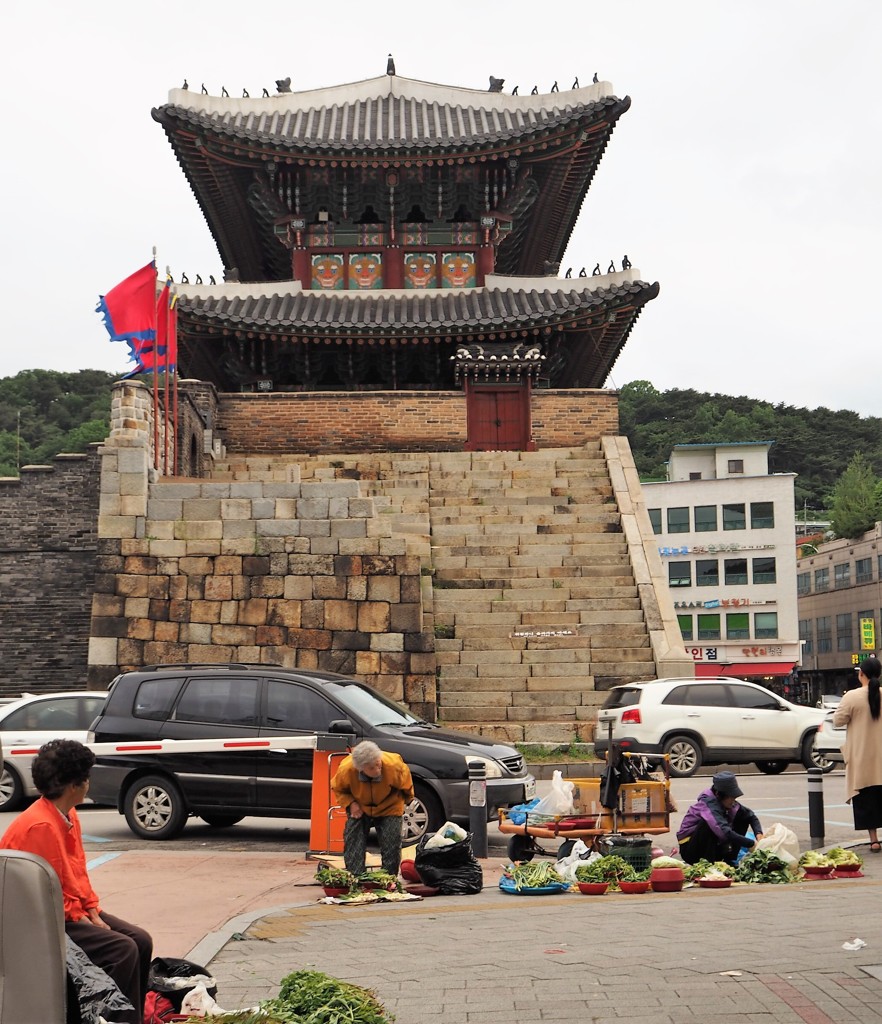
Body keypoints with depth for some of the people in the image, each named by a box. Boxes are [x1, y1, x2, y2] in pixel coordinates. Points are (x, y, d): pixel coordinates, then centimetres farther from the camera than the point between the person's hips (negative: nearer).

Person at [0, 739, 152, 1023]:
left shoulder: (68, 816, 7)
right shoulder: (41, 826, -25)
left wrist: (94, 912, 3)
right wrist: (81, 919, -13)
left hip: (75, 908, 10)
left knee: (140, 940, 0)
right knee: (122, 949, -21)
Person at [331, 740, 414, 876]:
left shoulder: (394, 765, -34)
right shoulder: (346, 769, -31)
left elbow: (406, 787, -9)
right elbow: (337, 788, -6)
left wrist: (406, 799, 8)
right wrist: (350, 803, -19)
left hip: (389, 809, -1)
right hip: (359, 809, 1)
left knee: (391, 846, -5)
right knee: (353, 844, -5)